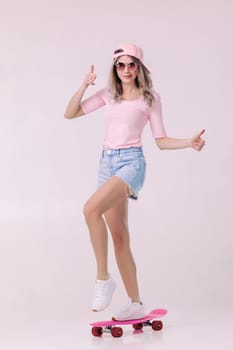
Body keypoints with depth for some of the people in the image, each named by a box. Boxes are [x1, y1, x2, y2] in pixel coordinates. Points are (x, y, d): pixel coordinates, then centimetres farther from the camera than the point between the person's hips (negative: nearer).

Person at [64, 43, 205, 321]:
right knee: (119, 237, 5)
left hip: (132, 162, -5)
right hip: (107, 163, 5)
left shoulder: (149, 98, 4)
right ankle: (135, 304, 14)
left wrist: (190, 142, -10)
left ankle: (103, 278, -17)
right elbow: (70, 113, 12)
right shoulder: (108, 95, 13)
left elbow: (161, 141, 5)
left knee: (91, 209, -31)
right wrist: (84, 85, 1)